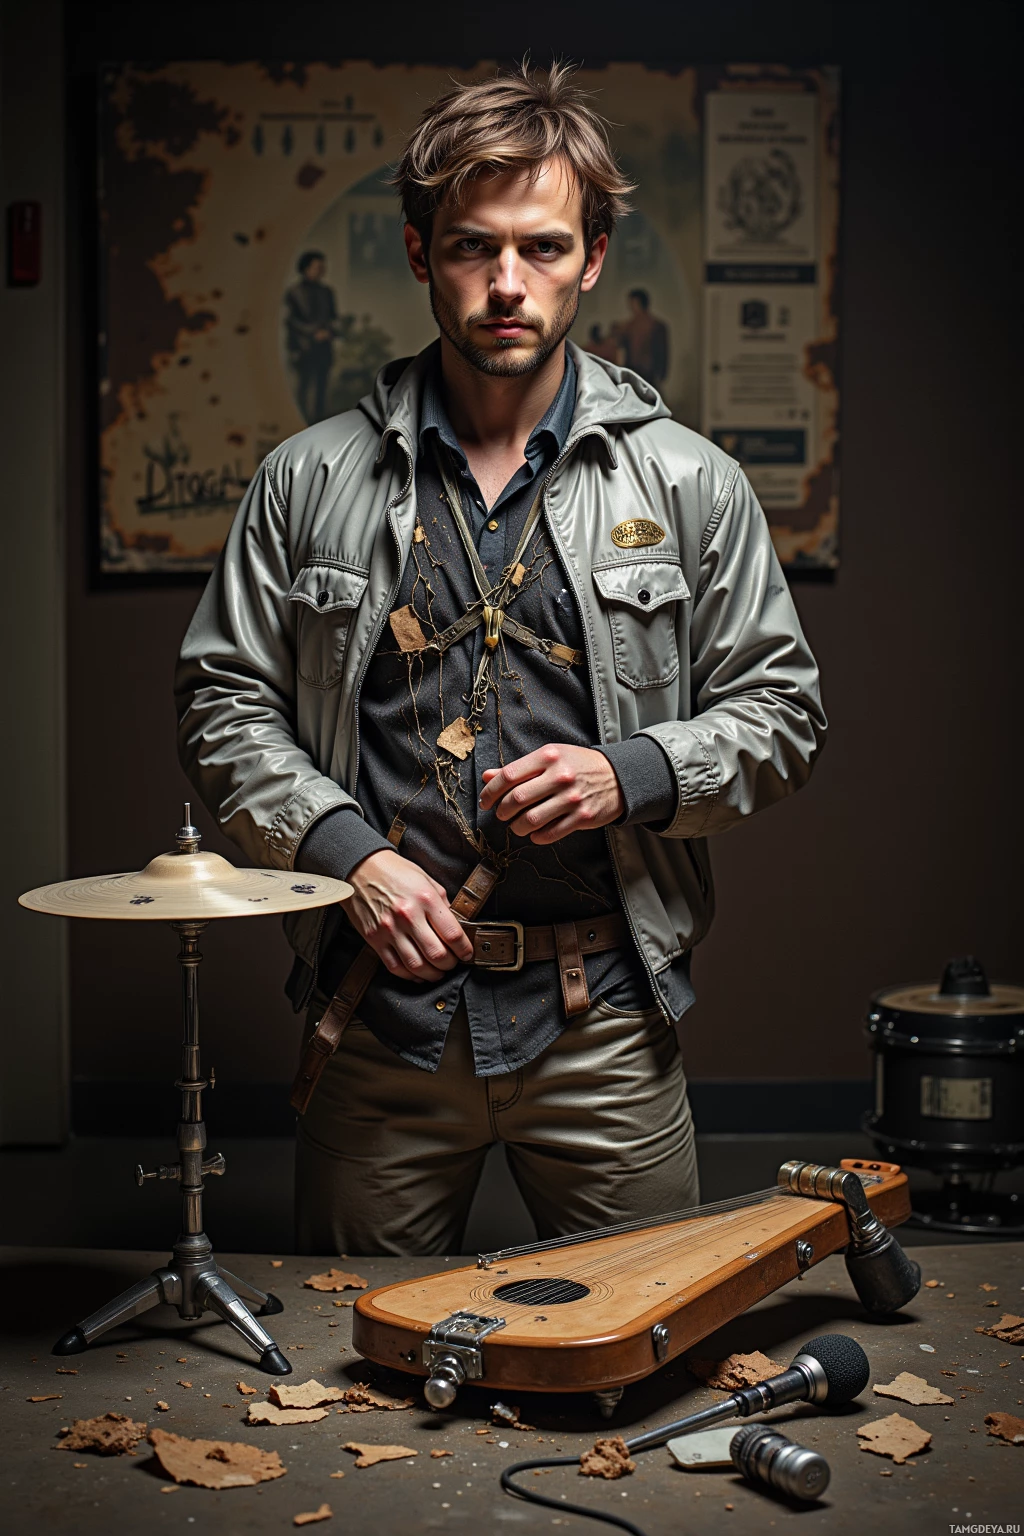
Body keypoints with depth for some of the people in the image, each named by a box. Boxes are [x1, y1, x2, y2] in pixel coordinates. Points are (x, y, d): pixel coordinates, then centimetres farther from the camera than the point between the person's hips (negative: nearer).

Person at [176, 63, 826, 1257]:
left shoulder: (688, 485, 1)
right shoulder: (309, 483, 2)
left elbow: (780, 708, 7)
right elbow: (225, 704, 5)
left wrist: (633, 776, -11)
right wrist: (347, 851, -9)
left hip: (603, 1022, 0)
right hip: (380, 1009, 1)